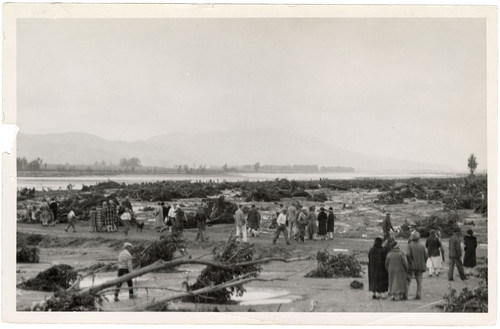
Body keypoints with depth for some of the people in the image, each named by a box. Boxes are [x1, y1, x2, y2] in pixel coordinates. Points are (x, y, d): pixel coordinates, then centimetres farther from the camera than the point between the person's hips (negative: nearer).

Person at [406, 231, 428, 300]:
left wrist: (410, 263, -9)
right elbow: (425, 256, 4)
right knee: (419, 282, 9)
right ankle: (418, 295, 4)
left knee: (408, 281, 1)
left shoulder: (410, 246, -7)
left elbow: (408, 255, -20)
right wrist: (423, 264, 15)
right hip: (420, 267, 3)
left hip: (412, 266, -3)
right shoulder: (422, 247, 5)